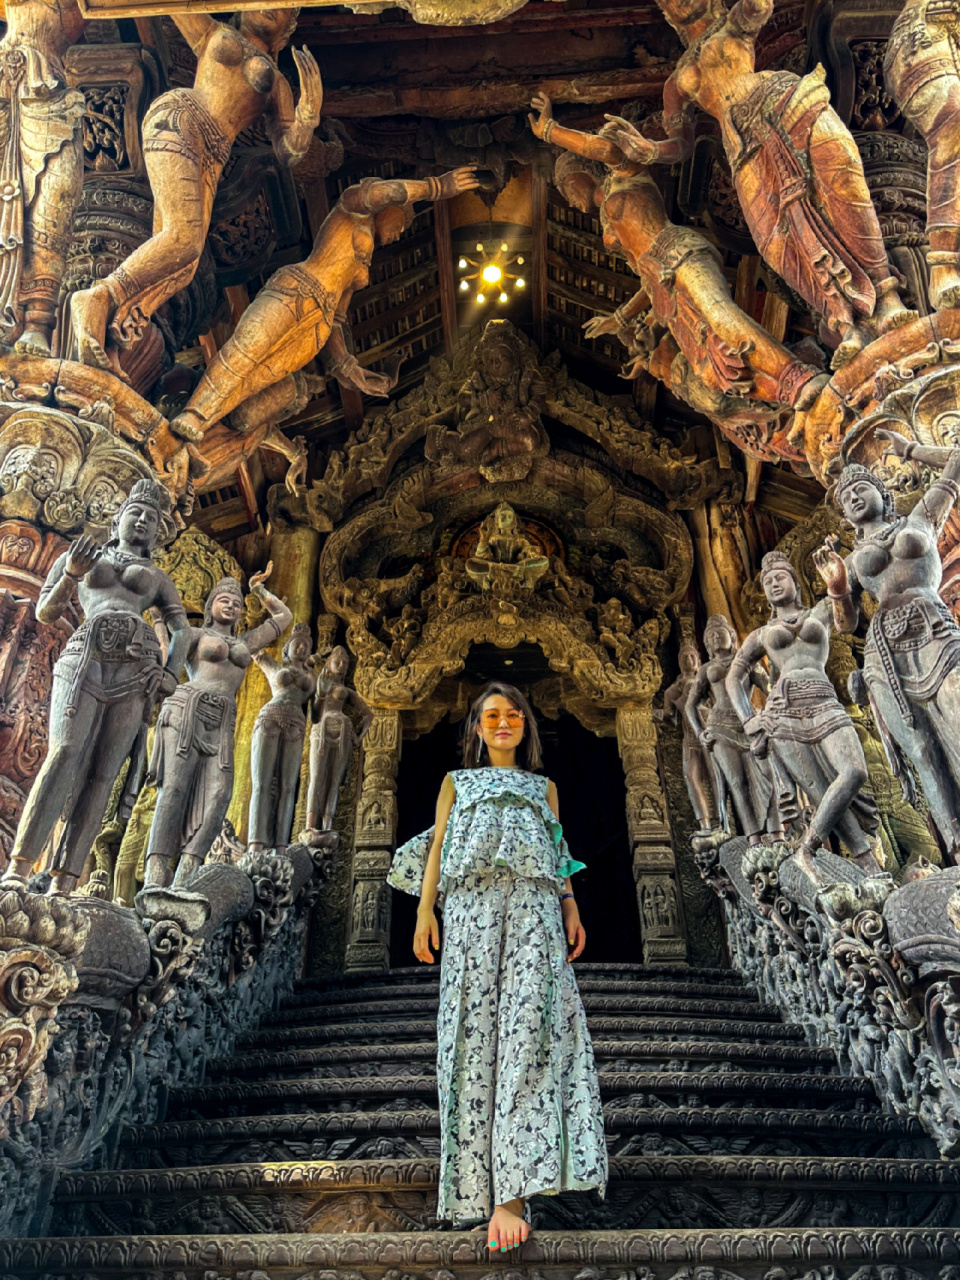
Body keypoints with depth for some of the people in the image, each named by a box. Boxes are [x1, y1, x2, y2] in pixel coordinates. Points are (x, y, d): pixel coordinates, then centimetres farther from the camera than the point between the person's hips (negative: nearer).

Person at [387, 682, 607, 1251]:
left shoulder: (544, 787, 28)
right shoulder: (457, 782, 25)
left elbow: (559, 853, 21)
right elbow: (437, 847, 15)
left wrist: (571, 907, 5)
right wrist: (425, 909, 1)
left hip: (534, 905, 0)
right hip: (471, 904, 0)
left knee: (528, 1029, -17)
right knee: (475, 1032, -9)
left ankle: (509, 1193, -22)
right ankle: (479, 1183, -2)